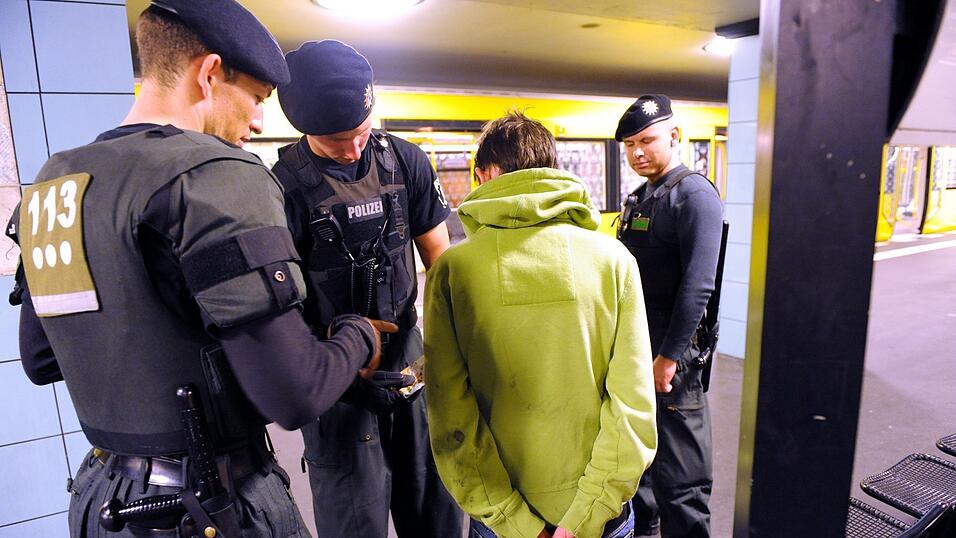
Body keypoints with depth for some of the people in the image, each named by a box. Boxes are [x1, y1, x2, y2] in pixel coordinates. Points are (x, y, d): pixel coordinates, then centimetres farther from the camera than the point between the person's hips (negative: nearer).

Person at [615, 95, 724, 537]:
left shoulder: (694, 194, -13)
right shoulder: (639, 198, 14)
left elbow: (697, 285, -21)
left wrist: (669, 356, -22)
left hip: (671, 355, -9)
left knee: (677, 470, 3)